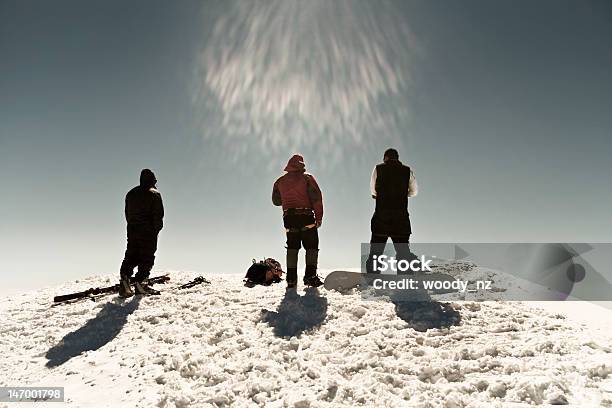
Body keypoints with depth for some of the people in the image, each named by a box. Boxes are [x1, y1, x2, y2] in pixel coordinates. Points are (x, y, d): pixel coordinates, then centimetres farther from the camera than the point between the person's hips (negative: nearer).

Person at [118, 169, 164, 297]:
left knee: (130, 256, 11)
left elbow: (127, 213, 17)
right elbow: (158, 214, -10)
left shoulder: (131, 193, 15)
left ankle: (125, 278, -4)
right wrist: (157, 228, -1)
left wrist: (132, 225, 18)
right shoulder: (154, 194, -5)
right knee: (147, 257, -2)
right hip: (148, 232, -6)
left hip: (132, 230, 6)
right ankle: (140, 283, -6)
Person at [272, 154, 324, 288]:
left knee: (292, 247, 9)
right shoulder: (307, 178, 1)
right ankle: (310, 276, -6)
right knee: (311, 246, 2)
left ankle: (291, 278, 5)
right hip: (306, 216, -3)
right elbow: (316, 198, -6)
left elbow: (276, 201, 19)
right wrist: (319, 217, -3)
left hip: (289, 218, 4)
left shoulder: (280, 181, 12)